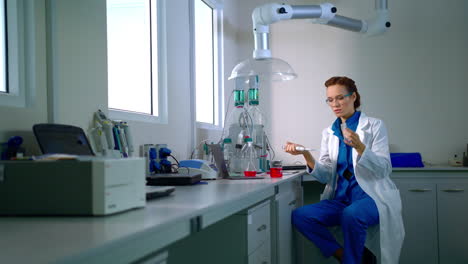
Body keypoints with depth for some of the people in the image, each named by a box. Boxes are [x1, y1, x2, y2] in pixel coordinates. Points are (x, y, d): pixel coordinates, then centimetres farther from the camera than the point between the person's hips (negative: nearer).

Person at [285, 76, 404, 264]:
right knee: (299, 216, -20)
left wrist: (359, 146, -24)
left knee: (351, 214, -37)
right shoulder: (328, 133, 13)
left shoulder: (374, 126, 1)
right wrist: (306, 155, -13)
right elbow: (326, 176, 5)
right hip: (341, 199, 5)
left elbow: (384, 169, -8)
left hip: (371, 197, -4)